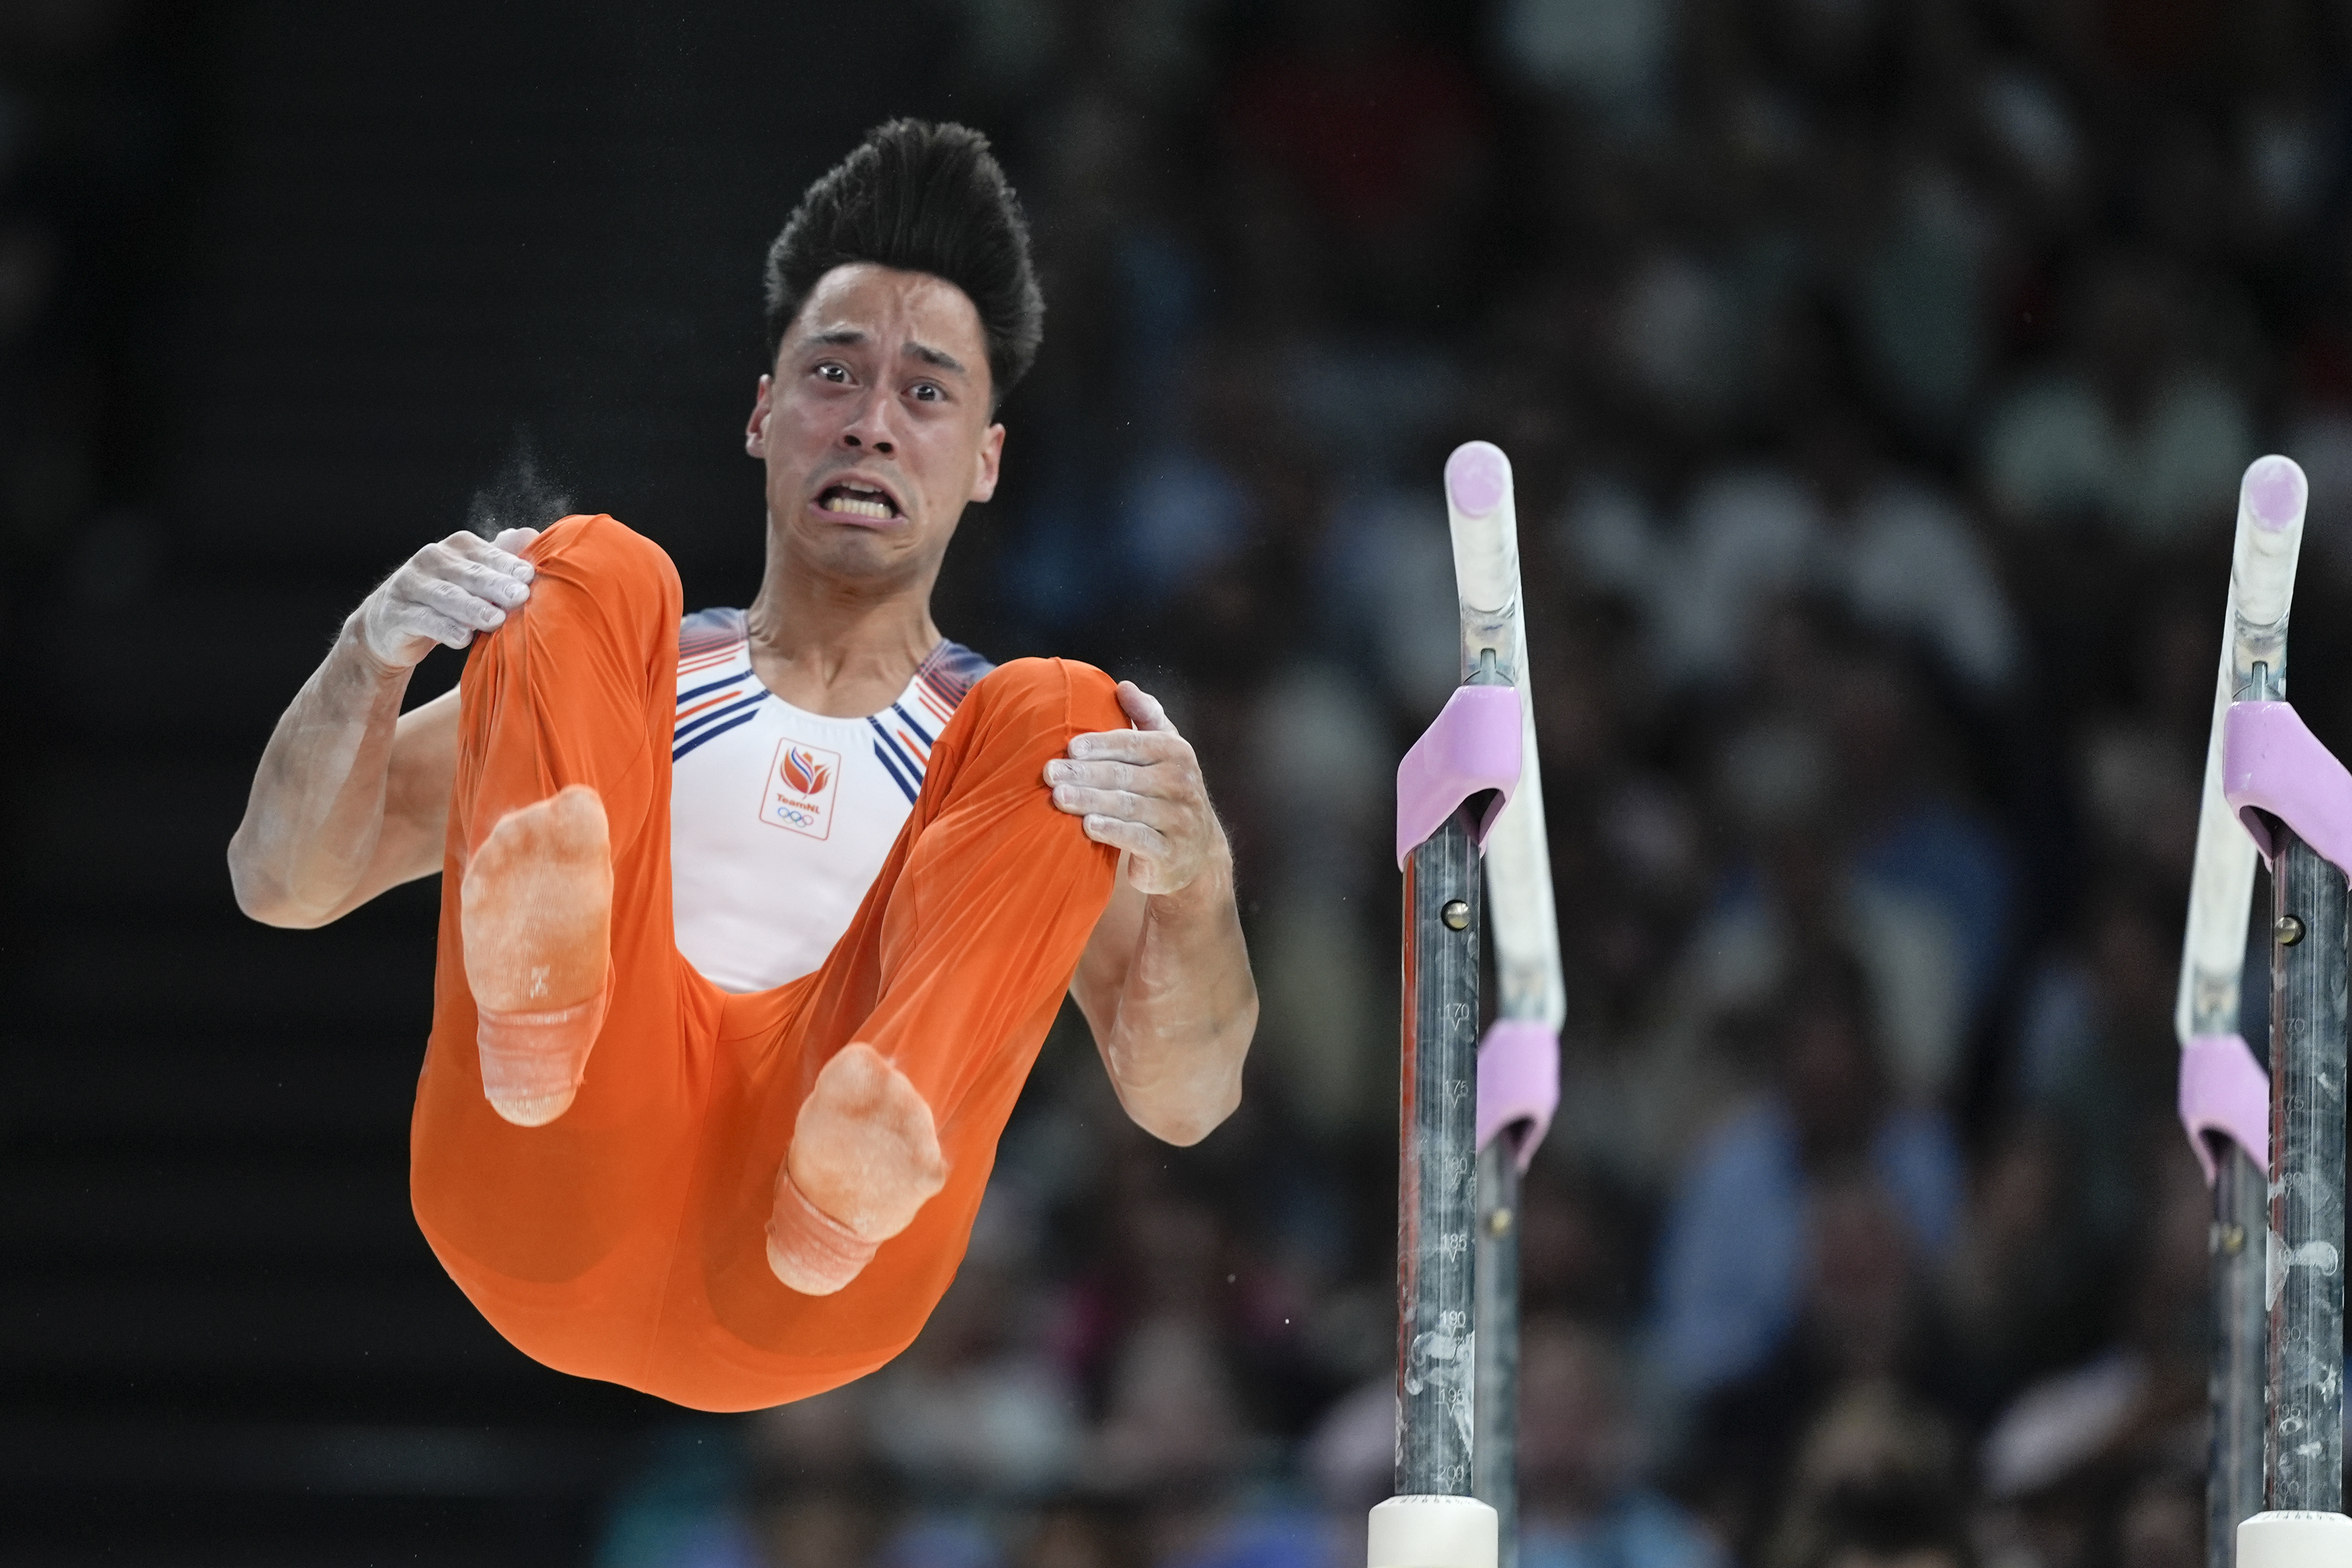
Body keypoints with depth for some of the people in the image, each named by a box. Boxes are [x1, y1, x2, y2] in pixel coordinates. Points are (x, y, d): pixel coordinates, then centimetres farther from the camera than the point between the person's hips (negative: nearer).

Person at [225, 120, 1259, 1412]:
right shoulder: (646, 678, 29)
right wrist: (366, 664, -3)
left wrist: (1193, 892, -11)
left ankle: (859, 1172, -39)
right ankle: (537, 1001, -39)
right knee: (592, 574, -4)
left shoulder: (1005, 754, 26)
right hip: (547, 1238, 1)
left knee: (1059, 717, -9)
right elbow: (282, 886, 18)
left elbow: (1183, 1105, 11)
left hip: (804, 1295, -1)